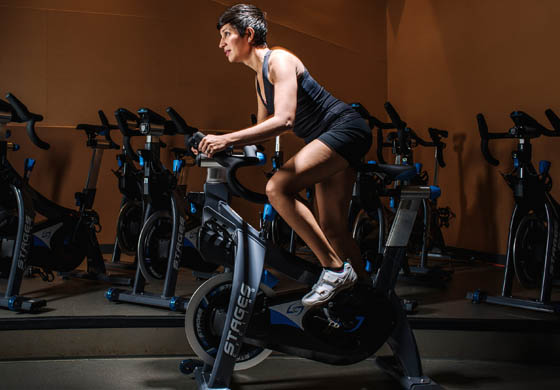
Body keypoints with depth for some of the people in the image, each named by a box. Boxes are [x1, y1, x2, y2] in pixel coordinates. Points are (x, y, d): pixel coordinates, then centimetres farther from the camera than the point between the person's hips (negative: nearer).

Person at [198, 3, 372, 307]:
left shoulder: (279, 60, -15)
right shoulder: (259, 78, 14)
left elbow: (284, 120, -28)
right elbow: (263, 127, 22)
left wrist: (228, 139, -34)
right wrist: (220, 143, 9)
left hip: (345, 128, -10)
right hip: (327, 140, 10)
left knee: (277, 187, -26)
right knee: (331, 230, 9)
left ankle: (335, 269, -20)